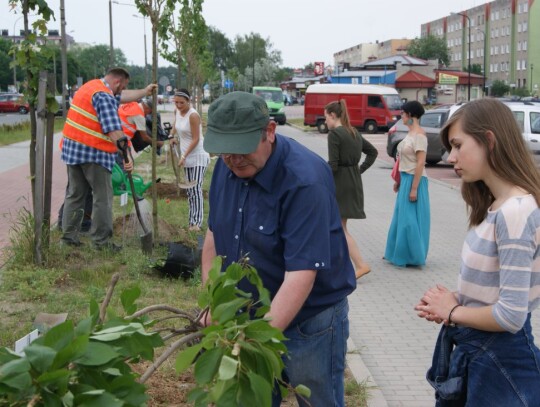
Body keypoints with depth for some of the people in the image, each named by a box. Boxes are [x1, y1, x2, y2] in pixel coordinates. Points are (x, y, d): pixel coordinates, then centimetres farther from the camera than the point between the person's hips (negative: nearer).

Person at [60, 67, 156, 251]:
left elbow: (121, 97, 31)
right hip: (92, 152, -9)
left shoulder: (91, 85, 16)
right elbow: (114, 130, -23)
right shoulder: (104, 96, -14)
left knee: (75, 194, 14)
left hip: (71, 148, 9)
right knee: (103, 198, -1)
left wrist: (145, 91, 40)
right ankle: (102, 241, 2)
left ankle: (69, 236, 17)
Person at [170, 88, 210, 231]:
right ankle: (192, 220, 17)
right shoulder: (177, 111, 3)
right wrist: (172, 135, 12)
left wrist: (184, 156, -20)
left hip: (198, 156, -8)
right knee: (189, 190, 10)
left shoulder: (193, 115, -20)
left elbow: (196, 139, -20)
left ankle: (197, 222, -11)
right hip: (187, 157, 8)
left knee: (196, 189, -12)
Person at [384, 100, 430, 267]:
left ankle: (412, 256, 6)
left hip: (414, 179, -10)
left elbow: (420, 163, -20)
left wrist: (414, 188, -22)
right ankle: (400, 253, 26)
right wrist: (399, 181, 17)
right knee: (402, 217, 16)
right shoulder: (410, 133, 12)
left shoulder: (419, 134, -16)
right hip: (406, 178, 10)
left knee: (410, 219, -3)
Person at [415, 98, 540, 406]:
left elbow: (511, 315, -27)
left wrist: (453, 312, -11)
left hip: (500, 359, -9)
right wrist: (451, 303, -4)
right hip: (474, 350, 9)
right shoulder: (495, 207, 5)